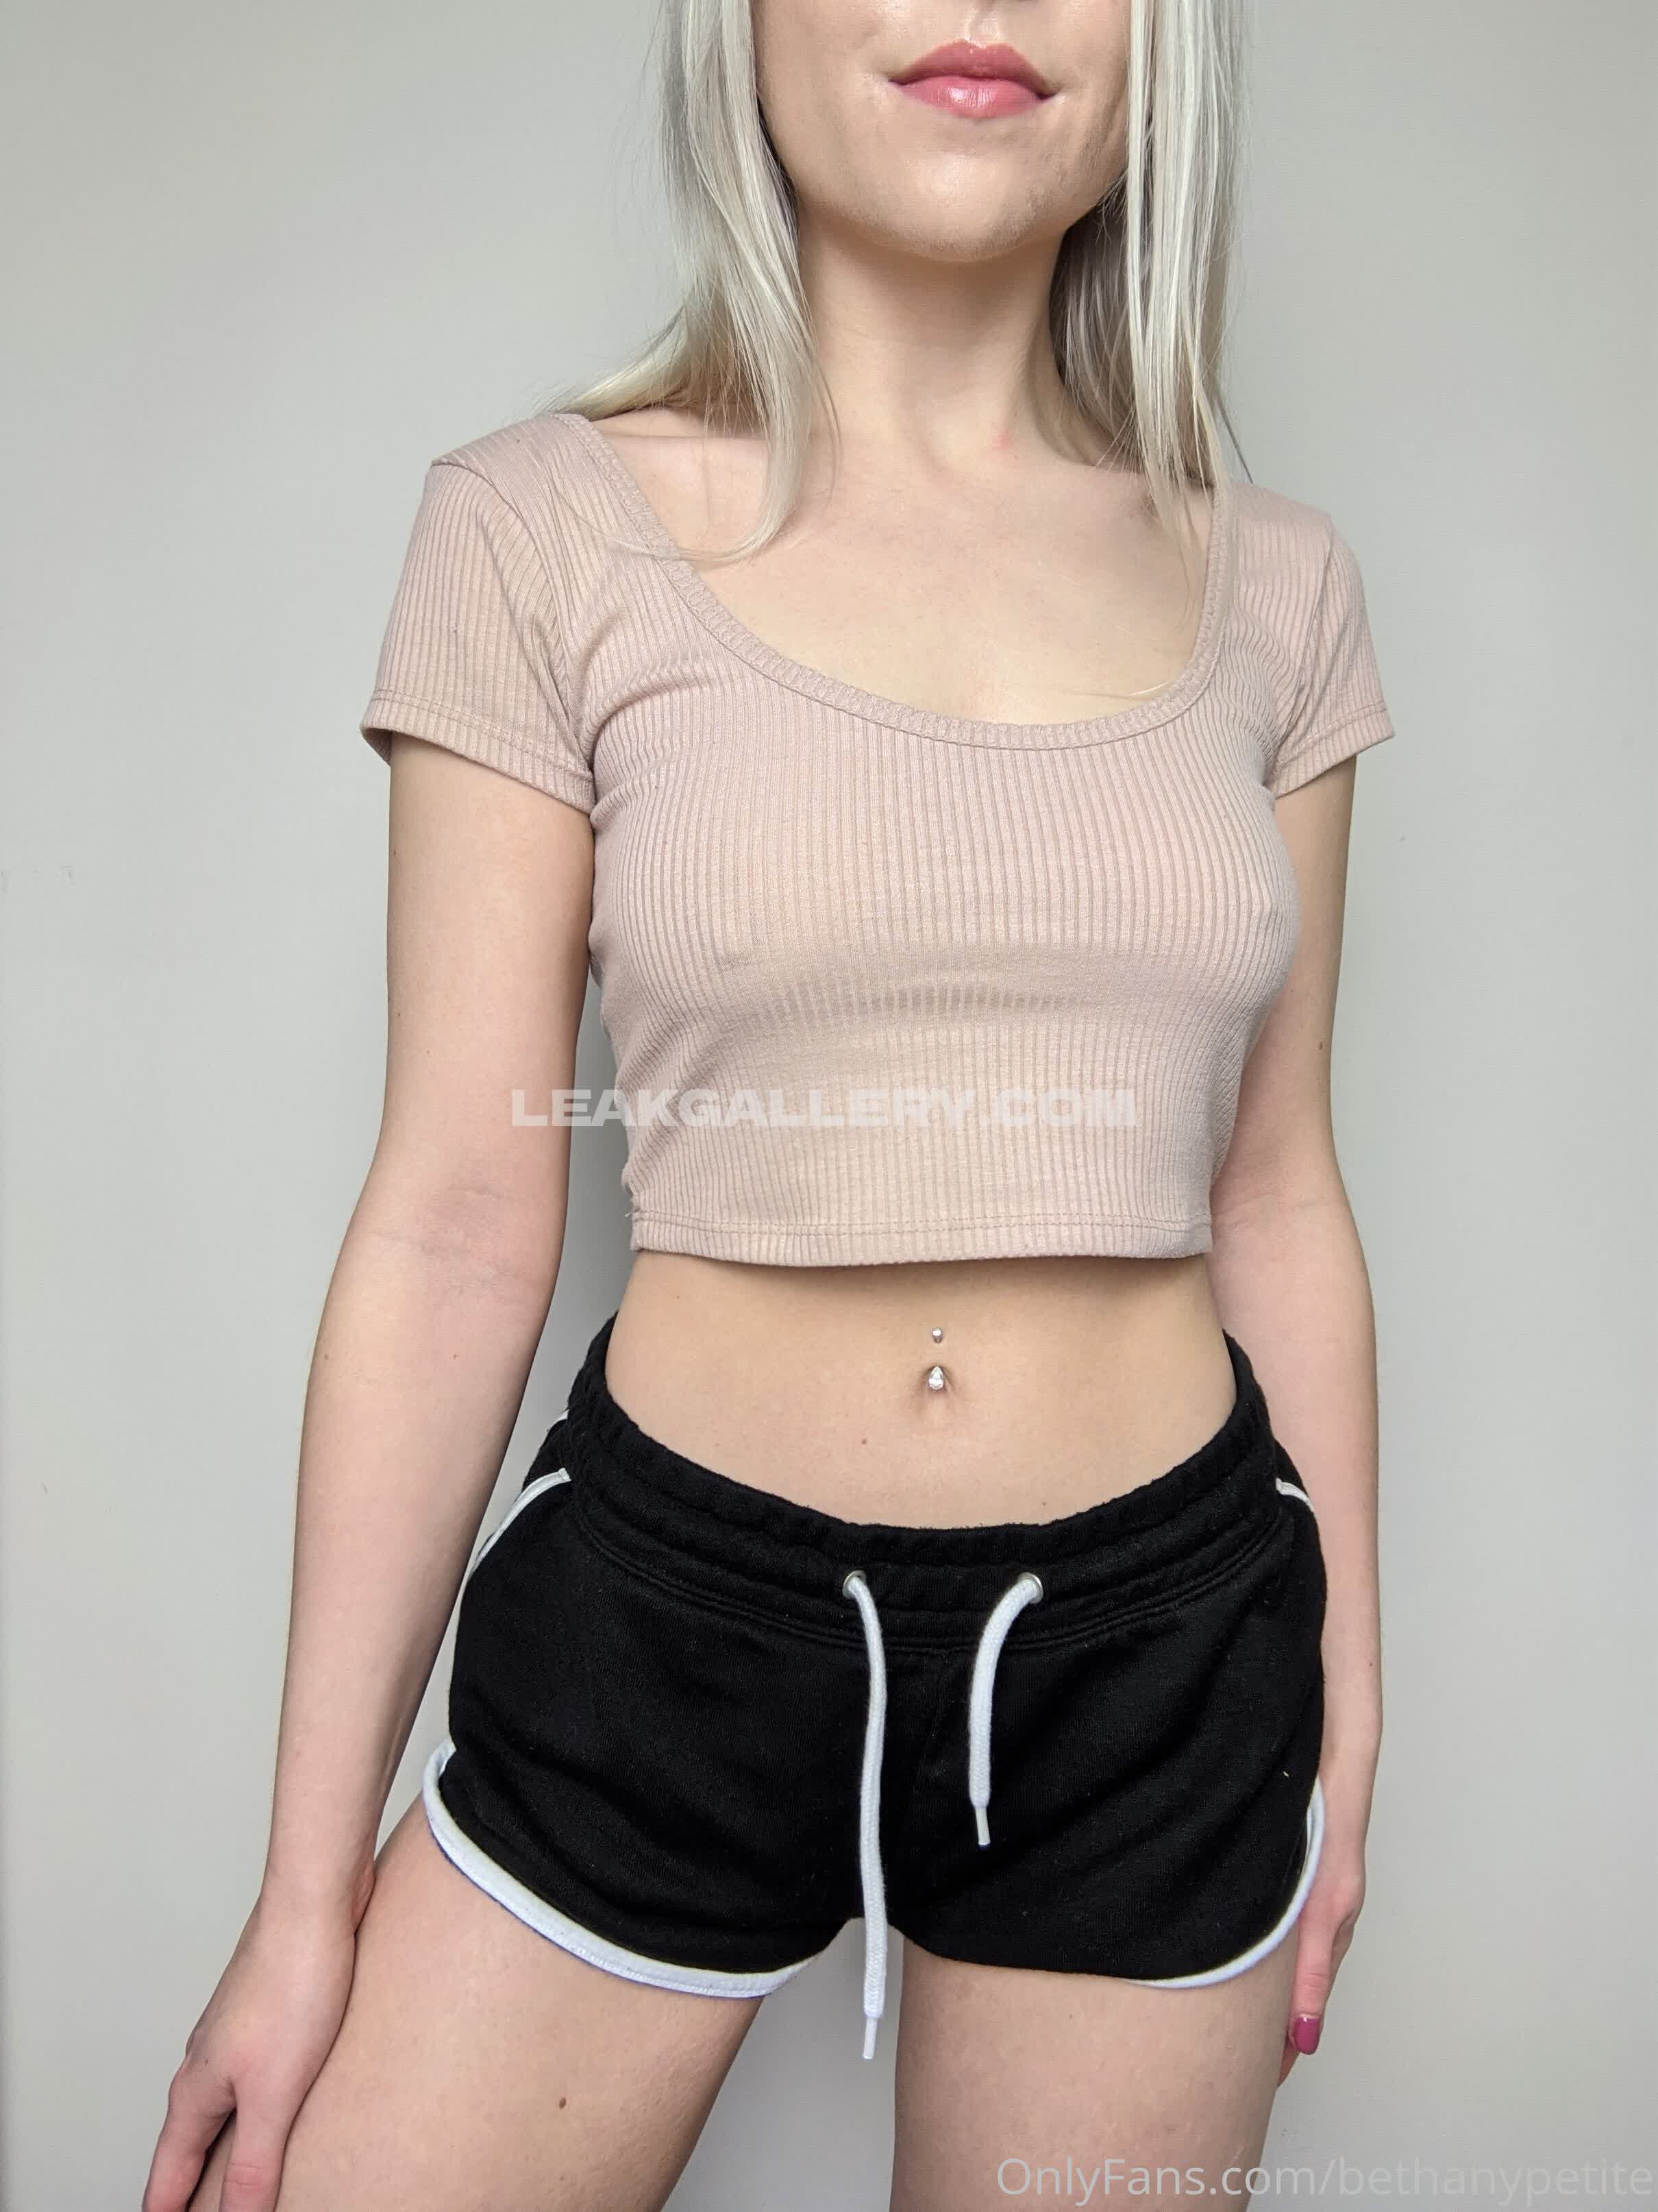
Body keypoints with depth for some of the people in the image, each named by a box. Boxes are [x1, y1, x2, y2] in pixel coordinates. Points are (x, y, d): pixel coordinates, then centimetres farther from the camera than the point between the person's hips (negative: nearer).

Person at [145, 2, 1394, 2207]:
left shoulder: (1272, 579, 3)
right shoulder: (546, 530, -6)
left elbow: (1279, 1197, 7)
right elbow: (455, 1227, -7)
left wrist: (1345, 1706, 13)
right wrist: (308, 1889, -3)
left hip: (1164, 1638, 3)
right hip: (668, 1614, -2)